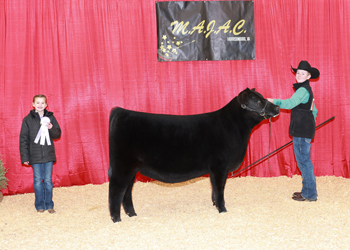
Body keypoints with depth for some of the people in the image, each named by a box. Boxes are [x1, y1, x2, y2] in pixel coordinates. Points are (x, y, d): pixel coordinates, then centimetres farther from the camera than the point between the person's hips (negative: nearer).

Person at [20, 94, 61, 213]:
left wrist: (51, 128, -15)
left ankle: (49, 204, 15)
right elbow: (23, 139, 0)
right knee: (38, 181, 4)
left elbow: (58, 134, 8)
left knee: (48, 181, 6)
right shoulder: (28, 119, 0)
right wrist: (24, 157, -4)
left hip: (48, 155, 1)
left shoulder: (50, 117, 5)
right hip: (35, 156, -1)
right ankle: (40, 205, 14)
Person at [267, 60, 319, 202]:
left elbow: (290, 103, -30)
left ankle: (310, 194, 0)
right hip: (305, 130, 10)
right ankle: (308, 190, 25)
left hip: (302, 130, -10)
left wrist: (274, 101, -29)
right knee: (304, 160, 16)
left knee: (303, 160, -5)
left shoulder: (303, 90, -14)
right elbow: (314, 110, 26)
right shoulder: (307, 90, 18)